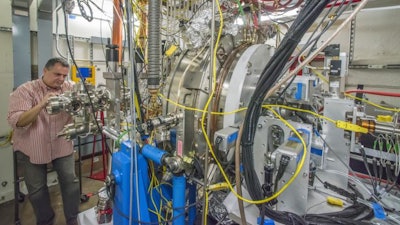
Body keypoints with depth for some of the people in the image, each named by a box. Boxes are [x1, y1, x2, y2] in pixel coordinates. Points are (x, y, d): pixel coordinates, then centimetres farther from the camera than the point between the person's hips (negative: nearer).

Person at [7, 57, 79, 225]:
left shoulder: (70, 87, -4)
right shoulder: (25, 90, -12)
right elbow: (15, 121, -23)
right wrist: (41, 105, -36)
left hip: (62, 145, 2)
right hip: (31, 148, -1)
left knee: (70, 181, 3)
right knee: (36, 189, 10)